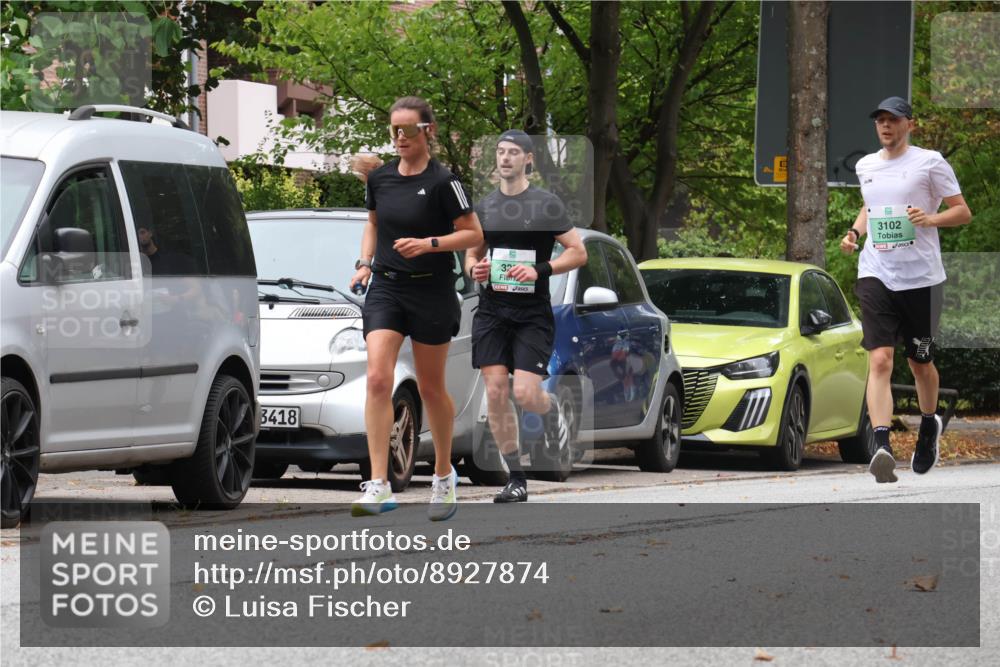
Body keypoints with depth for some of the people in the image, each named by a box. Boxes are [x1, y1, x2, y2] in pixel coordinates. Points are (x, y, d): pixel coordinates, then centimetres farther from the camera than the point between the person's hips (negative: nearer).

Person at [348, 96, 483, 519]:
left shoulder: (442, 182, -10)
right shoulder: (379, 178, 5)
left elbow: (473, 234, -8)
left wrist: (428, 243, -20)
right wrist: (365, 262, 7)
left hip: (432, 292, -3)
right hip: (385, 288, 4)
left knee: (430, 388, 8)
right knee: (378, 379, -14)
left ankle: (444, 475, 30)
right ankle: (379, 486, -18)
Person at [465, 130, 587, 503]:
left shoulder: (546, 205, -2)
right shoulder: (485, 206, 11)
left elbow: (578, 252, -3)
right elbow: (472, 254, 23)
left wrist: (539, 270, -17)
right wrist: (475, 269, -1)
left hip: (532, 313, -4)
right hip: (492, 311, 4)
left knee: (525, 394, -14)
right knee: (496, 393, -6)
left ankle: (553, 411, 25)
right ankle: (516, 481, 3)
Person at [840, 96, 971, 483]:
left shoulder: (930, 162, -3)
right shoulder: (866, 166, 12)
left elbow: (963, 211, -1)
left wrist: (931, 218, -20)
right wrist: (855, 232, 11)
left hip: (921, 277, -2)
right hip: (876, 276, 2)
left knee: (920, 362, 11)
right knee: (879, 360, -15)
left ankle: (929, 425, 41)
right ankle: (882, 448, -26)